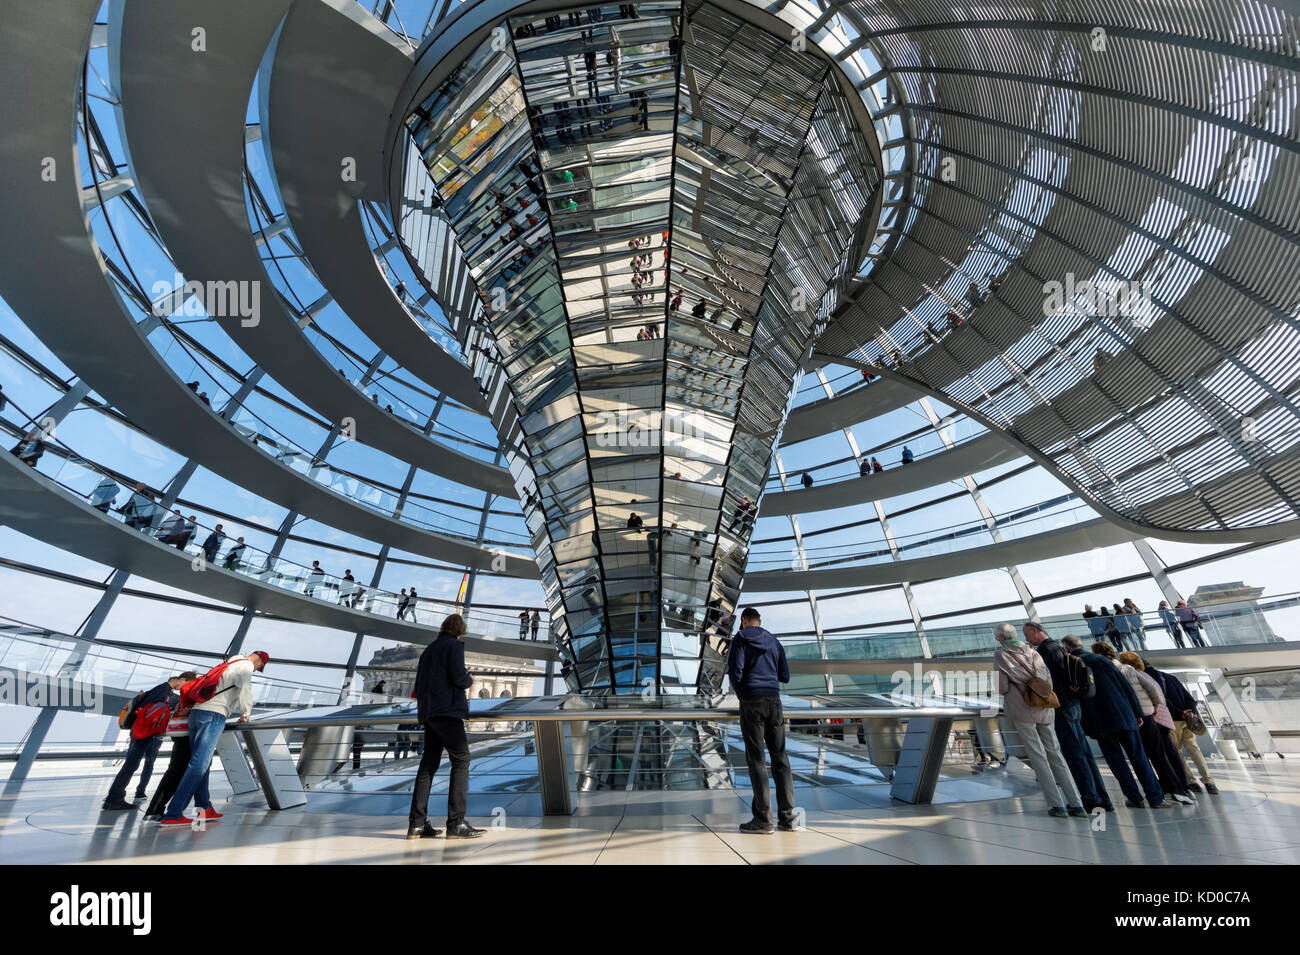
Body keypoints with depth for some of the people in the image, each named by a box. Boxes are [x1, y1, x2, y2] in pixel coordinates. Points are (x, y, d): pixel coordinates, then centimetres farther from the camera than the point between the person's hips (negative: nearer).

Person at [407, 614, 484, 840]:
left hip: (428, 713, 9)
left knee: (428, 764, 12)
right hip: (448, 711, -8)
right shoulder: (454, 645, -4)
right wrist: (470, 680, 3)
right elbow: (458, 677, -17)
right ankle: (456, 823, -10)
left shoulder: (428, 650, 19)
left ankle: (417, 823, 12)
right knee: (461, 760, -7)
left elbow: (418, 686, 19)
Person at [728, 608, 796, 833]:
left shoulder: (741, 638, -1)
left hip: (752, 702, -5)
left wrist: (740, 694, 4)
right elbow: (785, 676, 15)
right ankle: (787, 818, 12)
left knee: (756, 758, -1)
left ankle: (763, 819, 1)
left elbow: (735, 669, -11)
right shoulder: (774, 641, 15)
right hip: (774, 700, 5)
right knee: (780, 757, 9)